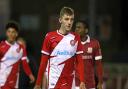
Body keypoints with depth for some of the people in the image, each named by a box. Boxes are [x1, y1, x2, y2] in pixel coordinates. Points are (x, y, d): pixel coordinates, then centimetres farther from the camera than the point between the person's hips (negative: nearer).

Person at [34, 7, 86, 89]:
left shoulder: (76, 38, 4)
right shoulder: (50, 37, -1)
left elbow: (80, 62, 2)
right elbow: (43, 62, 3)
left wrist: (82, 82, -8)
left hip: (69, 82, 1)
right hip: (53, 82, -1)